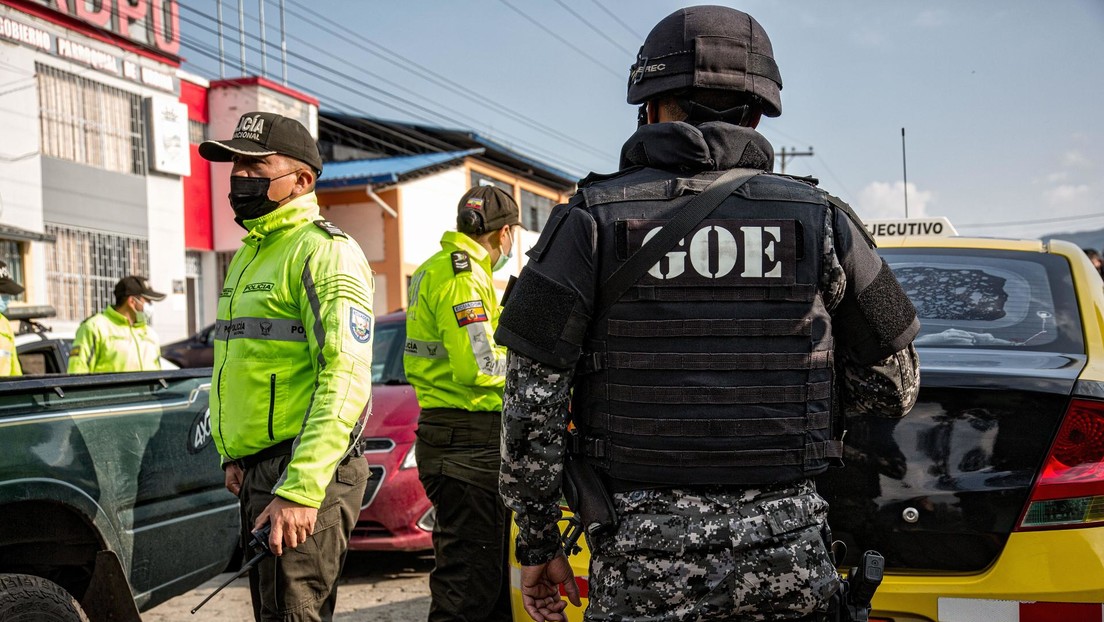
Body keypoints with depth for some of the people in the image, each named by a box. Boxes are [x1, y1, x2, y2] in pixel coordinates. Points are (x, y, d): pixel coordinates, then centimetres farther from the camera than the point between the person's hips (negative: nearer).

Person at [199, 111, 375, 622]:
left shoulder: (324, 252, -13)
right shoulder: (249, 254, 19)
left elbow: (345, 380, -23)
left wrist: (300, 490, -28)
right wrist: (234, 455, 18)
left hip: (303, 474, -10)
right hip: (258, 472, 10)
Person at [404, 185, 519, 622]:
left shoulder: (436, 268, 18)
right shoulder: (462, 278, -15)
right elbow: (479, 368, -23)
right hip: (467, 442, -11)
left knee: (491, 567, 18)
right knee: (470, 577, -6)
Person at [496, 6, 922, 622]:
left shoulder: (592, 220, -4)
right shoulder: (820, 219, 1)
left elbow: (532, 403, -6)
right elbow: (894, 387, 6)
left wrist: (538, 542, 5)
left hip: (642, 561, -1)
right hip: (787, 565, 2)